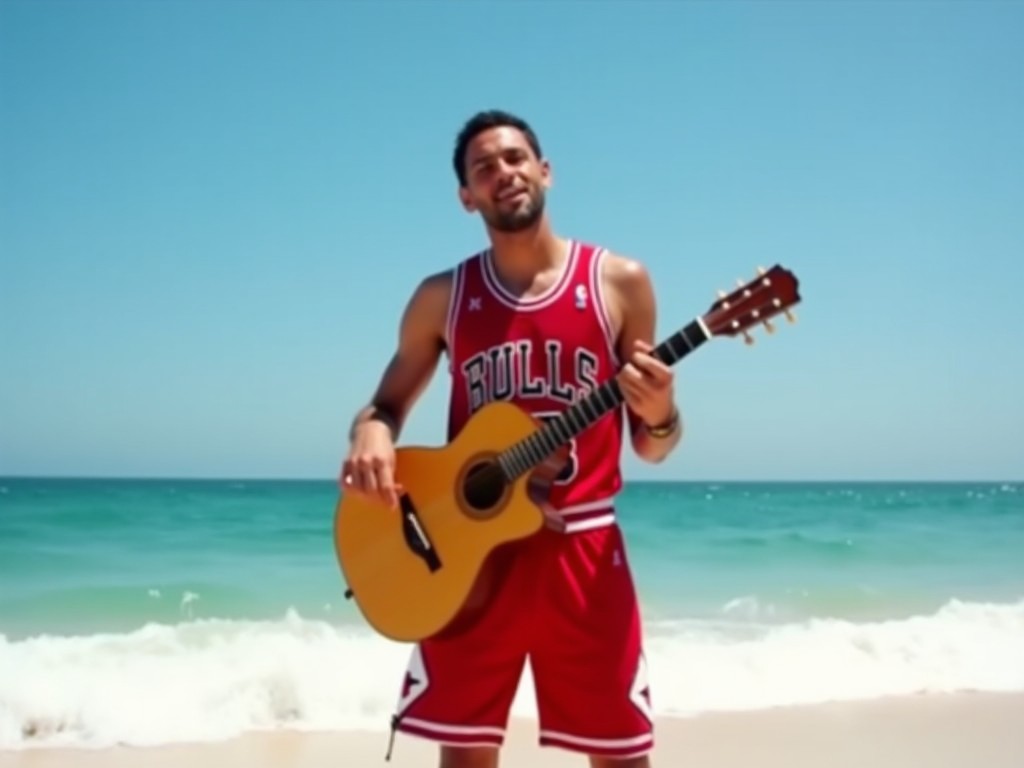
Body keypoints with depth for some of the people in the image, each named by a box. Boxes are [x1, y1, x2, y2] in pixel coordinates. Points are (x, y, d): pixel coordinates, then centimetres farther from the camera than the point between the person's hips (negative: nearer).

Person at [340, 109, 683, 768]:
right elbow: (388, 404, 14)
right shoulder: (442, 297, 5)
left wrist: (660, 415, -18)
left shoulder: (619, 281, 2)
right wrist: (371, 433, -10)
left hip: (582, 550, -1)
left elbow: (651, 448, 6)